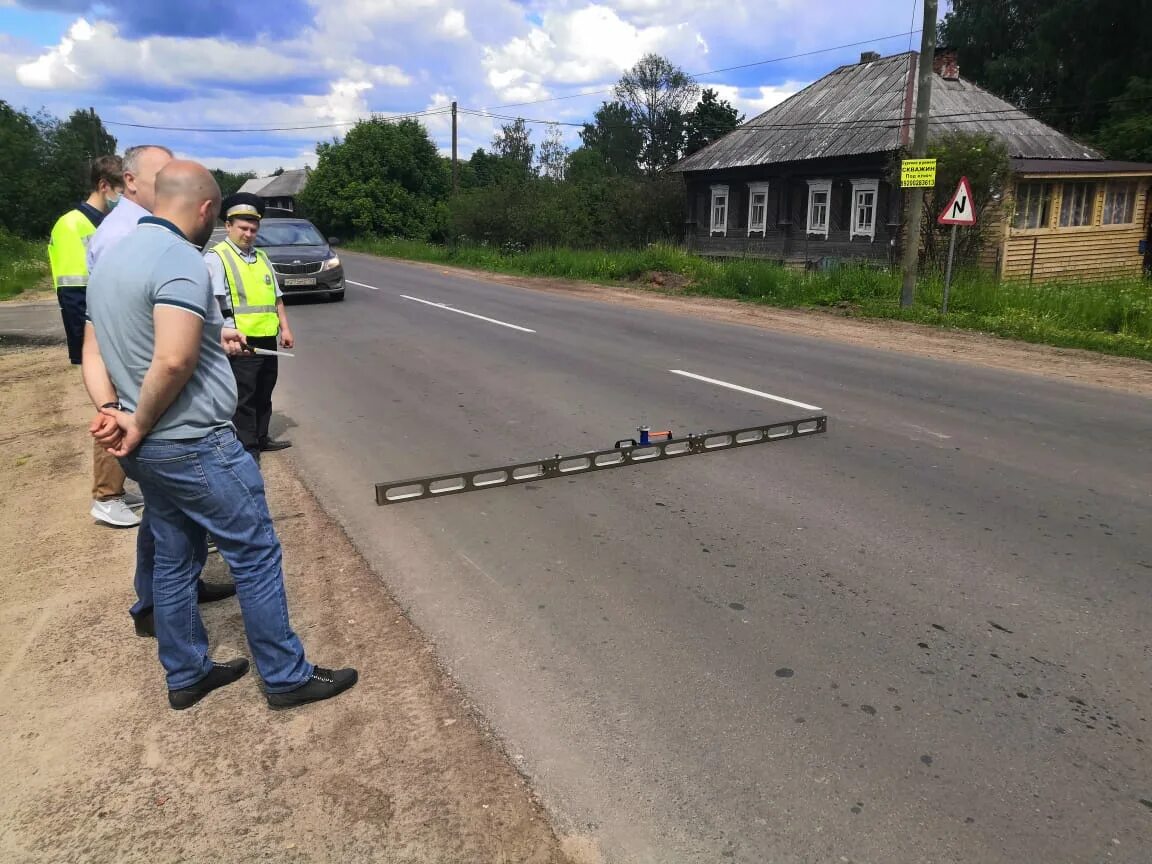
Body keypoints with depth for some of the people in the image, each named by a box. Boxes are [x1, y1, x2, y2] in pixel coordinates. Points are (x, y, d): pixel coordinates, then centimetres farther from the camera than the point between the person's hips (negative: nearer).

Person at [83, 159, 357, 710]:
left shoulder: (111, 258, 12)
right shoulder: (180, 259, -19)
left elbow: (94, 352, 12)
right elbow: (174, 362, -30)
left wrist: (111, 411, -2)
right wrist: (140, 426, -16)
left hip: (150, 450, 10)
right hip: (196, 445, -10)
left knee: (172, 558, 18)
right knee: (256, 555, 1)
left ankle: (186, 675, 31)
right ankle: (286, 678, 12)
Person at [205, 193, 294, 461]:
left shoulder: (262, 257, 17)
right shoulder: (216, 258, -6)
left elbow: (276, 297, 20)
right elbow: (211, 302, -17)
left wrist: (285, 328, 13)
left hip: (268, 340, 7)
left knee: (264, 394, 16)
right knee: (243, 397, -1)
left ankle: (260, 438, 28)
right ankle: (246, 447, 6)